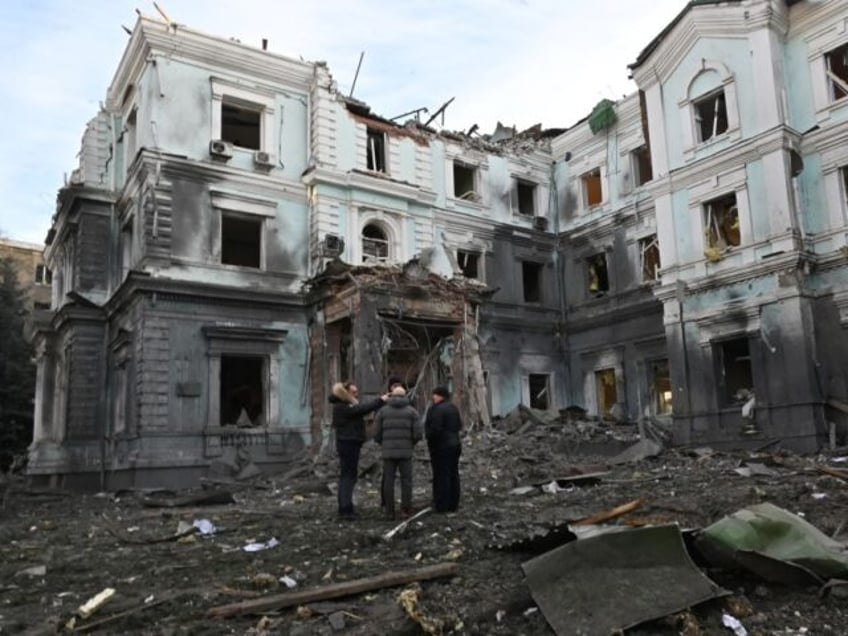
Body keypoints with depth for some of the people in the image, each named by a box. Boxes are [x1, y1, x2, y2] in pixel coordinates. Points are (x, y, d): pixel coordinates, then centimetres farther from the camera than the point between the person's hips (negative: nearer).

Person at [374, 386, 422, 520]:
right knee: (406, 481, 10)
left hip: (388, 452, 1)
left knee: (388, 481, 6)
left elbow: (376, 434, 3)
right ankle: (406, 509, 6)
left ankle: (390, 512, 6)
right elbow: (418, 434, -4)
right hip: (405, 451, -1)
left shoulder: (382, 411, 5)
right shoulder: (412, 411, 3)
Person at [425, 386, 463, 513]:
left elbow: (435, 429, -23)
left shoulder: (437, 409, -18)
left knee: (441, 475, -3)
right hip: (455, 444, 9)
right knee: (453, 475, 11)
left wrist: (430, 440, -7)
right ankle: (453, 505, 17)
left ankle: (441, 505, 1)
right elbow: (459, 425, 15)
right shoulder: (453, 408, 10)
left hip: (441, 446, -9)